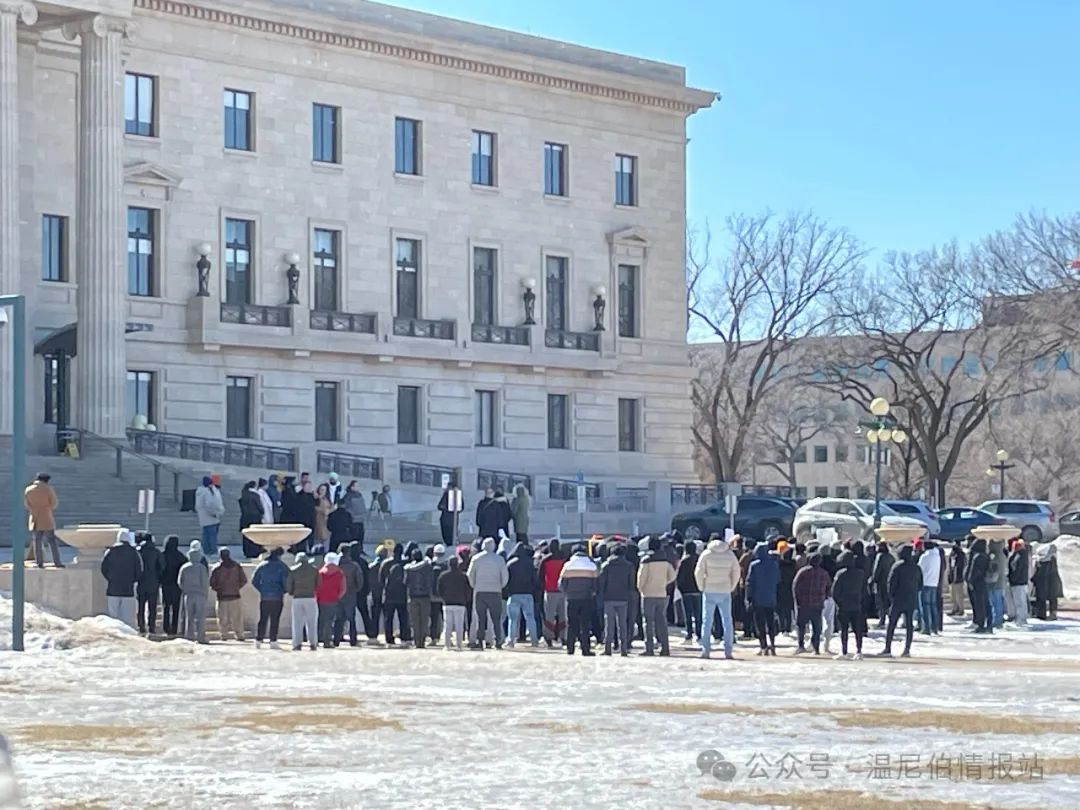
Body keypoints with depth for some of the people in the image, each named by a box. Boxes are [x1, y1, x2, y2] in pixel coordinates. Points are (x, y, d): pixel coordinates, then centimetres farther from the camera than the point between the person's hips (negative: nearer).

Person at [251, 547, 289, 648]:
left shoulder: (261, 566, 8)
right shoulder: (282, 566, -2)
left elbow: (254, 581, 6)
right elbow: (286, 581, -9)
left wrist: (262, 590, 13)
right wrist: (284, 591, 8)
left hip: (264, 597, 3)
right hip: (277, 597, -3)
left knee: (262, 619, 8)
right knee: (275, 620, 0)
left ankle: (258, 640, 3)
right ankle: (273, 641, -4)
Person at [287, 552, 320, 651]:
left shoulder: (293, 570, 1)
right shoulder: (314, 570, 3)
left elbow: (288, 585, 1)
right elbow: (318, 584, 4)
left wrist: (291, 592, 18)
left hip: (297, 598, 0)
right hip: (310, 598, 0)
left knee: (297, 622, 4)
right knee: (311, 622, 6)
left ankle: (297, 643, -2)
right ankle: (313, 643, 3)